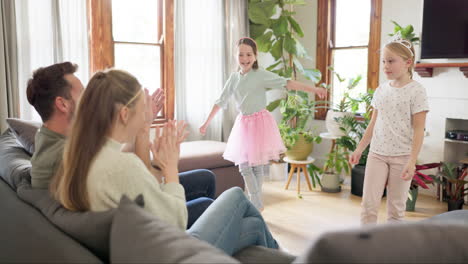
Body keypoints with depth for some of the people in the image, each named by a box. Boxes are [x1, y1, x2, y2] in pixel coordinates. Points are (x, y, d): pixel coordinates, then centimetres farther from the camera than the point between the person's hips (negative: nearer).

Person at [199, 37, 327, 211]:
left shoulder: (261, 75, -10)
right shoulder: (234, 78, 5)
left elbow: (287, 83, -19)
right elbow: (220, 101, 12)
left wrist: (313, 89, -28)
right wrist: (206, 123, 16)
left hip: (260, 122, -5)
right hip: (243, 123, 5)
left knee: (257, 165, 0)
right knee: (244, 166, 5)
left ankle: (256, 206, 15)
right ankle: (257, 205, 17)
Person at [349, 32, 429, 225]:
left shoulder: (416, 91, -8)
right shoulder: (381, 90, 7)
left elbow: (418, 130, -11)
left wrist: (412, 161, -17)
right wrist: (359, 149, 11)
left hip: (402, 156, -4)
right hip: (377, 153, 4)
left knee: (396, 207, 6)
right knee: (368, 204, 1)